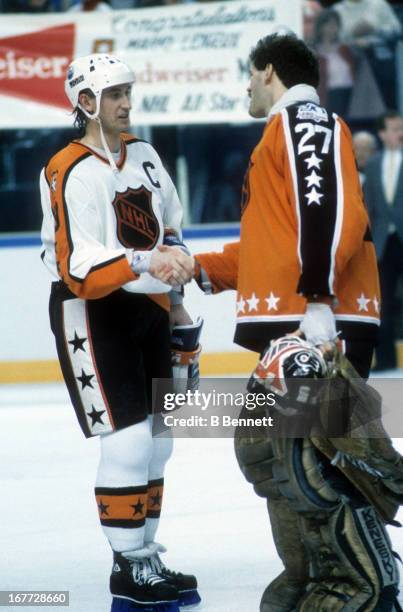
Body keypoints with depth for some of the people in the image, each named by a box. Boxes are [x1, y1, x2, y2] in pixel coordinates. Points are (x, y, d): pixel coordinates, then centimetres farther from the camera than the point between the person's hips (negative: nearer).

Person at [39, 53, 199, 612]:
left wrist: (171, 298, 18)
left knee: (157, 440, 11)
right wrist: (146, 264, -38)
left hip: (145, 309, 8)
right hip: (91, 314, -8)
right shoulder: (69, 173, -18)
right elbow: (78, 268, -27)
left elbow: (169, 230, 21)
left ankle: (145, 555, 23)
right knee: (128, 439, -12)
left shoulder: (144, 156, 8)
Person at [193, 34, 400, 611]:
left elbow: (332, 208, -21)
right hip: (290, 327, 11)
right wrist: (205, 270, 29)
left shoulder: (305, 121, -5)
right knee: (263, 451, 16)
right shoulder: (287, 133, 27)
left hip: (322, 325, -11)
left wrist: (318, 296, -28)